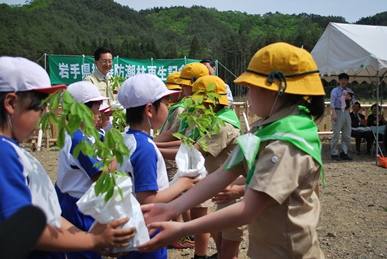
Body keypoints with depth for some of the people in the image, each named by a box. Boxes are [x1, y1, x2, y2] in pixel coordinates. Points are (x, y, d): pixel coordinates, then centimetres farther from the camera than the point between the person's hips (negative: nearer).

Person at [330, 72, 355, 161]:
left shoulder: (349, 91, 14)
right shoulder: (335, 90, -3)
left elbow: (353, 102, 20)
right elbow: (332, 102, -11)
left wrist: (350, 99, -3)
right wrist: (334, 114, -22)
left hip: (346, 112, 6)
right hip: (338, 112, -6)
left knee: (347, 135, 9)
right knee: (336, 134, -4)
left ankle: (344, 153, 18)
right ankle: (334, 154, 3)